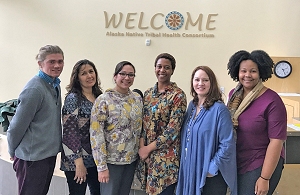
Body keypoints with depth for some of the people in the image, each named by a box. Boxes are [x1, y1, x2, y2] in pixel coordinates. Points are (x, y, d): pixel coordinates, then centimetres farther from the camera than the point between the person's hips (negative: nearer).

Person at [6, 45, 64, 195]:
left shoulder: (55, 85, 6)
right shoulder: (34, 89, -21)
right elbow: (18, 125, -17)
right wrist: (13, 152, -4)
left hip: (50, 153, 8)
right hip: (33, 158, -8)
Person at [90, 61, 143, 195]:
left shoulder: (138, 99, 5)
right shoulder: (103, 100, -12)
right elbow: (96, 134, -15)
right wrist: (102, 166, -16)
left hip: (132, 159, 5)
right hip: (111, 160, -5)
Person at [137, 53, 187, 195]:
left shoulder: (178, 95, -9)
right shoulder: (148, 93, 9)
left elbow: (173, 129, -14)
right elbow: (142, 123, 9)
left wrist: (148, 148, -12)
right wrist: (142, 146, -6)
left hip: (166, 155, -5)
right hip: (146, 153, 5)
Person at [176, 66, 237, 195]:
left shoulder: (219, 109, -16)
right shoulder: (192, 105, 5)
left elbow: (227, 144, -19)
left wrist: (212, 168, -17)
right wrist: (184, 162, 11)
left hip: (209, 174, -6)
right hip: (189, 170, 6)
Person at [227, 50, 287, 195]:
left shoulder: (272, 100, -18)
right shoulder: (234, 94, 0)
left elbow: (276, 141, -18)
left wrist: (265, 178, -17)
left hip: (261, 166, -6)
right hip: (236, 163, 6)